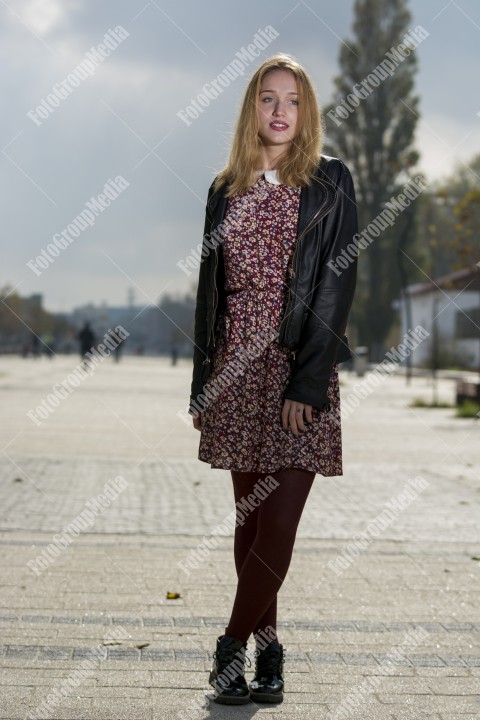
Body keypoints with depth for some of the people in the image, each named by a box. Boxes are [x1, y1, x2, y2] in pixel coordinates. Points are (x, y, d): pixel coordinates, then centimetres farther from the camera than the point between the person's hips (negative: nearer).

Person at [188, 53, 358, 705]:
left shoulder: (330, 181, 1)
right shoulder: (226, 189, 12)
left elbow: (338, 283, -6)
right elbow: (210, 287, 13)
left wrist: (307, 381, -15)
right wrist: (201, 382, 9)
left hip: (302, 365, -4)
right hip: (237, 368, 4)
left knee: (278, 522, -9)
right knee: (250, 515, 8)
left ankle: (234, 644, 4)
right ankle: (267, 647, 19)